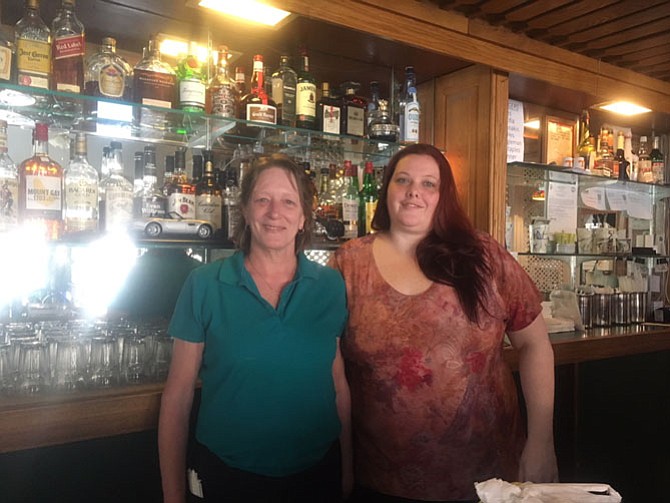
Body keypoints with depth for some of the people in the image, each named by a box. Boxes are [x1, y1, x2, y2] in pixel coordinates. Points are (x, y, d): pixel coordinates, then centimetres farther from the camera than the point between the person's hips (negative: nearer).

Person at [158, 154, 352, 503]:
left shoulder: (331, 286, -5)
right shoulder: (204, 285, -10)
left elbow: (339, 383, 3)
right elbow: (178, 395, -5)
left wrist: (347, 471, 5)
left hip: (317, 474, 2)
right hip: (226, 475, -1)